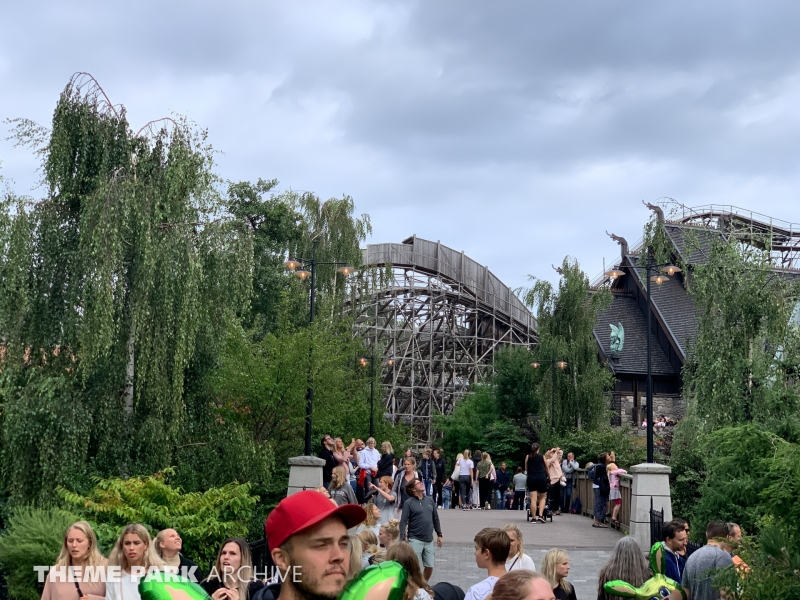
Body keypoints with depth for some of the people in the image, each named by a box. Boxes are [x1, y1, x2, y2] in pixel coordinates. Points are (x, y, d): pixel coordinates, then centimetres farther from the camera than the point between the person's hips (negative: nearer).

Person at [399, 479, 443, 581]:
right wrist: (402, 539, -17)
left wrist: (439, 534, 15)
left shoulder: (430, 500, 8)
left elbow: (435, 518, 15)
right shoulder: (409, 503, -7)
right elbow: (403, 522, -10)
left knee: (429, 566, 9)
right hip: (415, 540, -5)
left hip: (429, 540, 5)